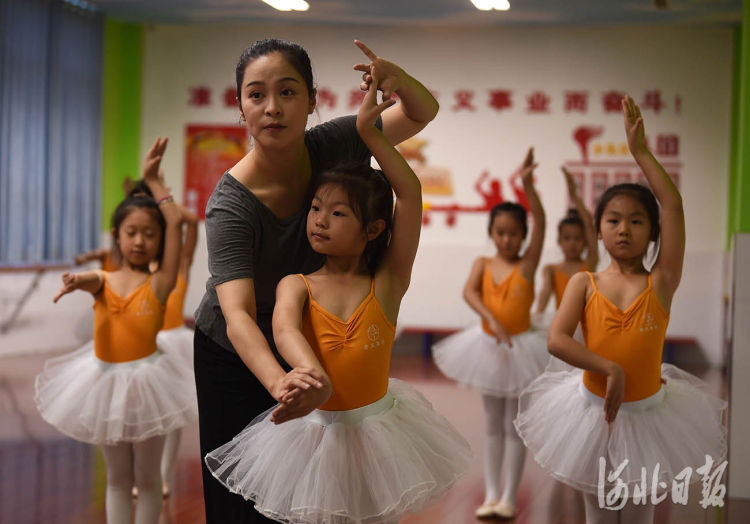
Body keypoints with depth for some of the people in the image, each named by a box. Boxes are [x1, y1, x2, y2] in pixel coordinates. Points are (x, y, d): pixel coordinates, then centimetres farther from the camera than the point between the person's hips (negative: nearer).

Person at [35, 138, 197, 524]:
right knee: (117, 478, 15)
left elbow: (176, 221, -19)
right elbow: (89, 280, -28)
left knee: (146, 478, 10)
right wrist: (75, 282, -51)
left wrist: (153, 180, -13)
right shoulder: (103, 281, -2)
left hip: (144, 381, -3)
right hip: (105, 380, 3)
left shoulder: (159, 284, -10)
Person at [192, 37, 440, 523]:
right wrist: (278, 381, -63)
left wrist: (397, 78, -30)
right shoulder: (231, 205, -31)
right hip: (237, 356, -4)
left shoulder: (331, 146, -18)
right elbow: (237, 314, -42)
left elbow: (423, 112, -6)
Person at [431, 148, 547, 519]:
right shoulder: (483, 264, -1)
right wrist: (491, 321, -33)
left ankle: (509, 497, 12)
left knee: (514, 425, 5)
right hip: (489, 346, 3)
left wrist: (527, 184, -32)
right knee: (492, 423, 12)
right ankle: (491, 494, 19)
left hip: (519, 348, -3)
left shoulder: (527, 264, -7)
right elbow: (469, 292, -18)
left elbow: (540, 221, -20)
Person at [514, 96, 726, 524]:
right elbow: (557, 339, -19)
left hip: (648, 413, 0)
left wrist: (640, 151, -18)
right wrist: (609, 369, -29)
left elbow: (674, 206, -19)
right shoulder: (584, 283, -6)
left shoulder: (661, 283, -9)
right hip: (594, 409, 1)